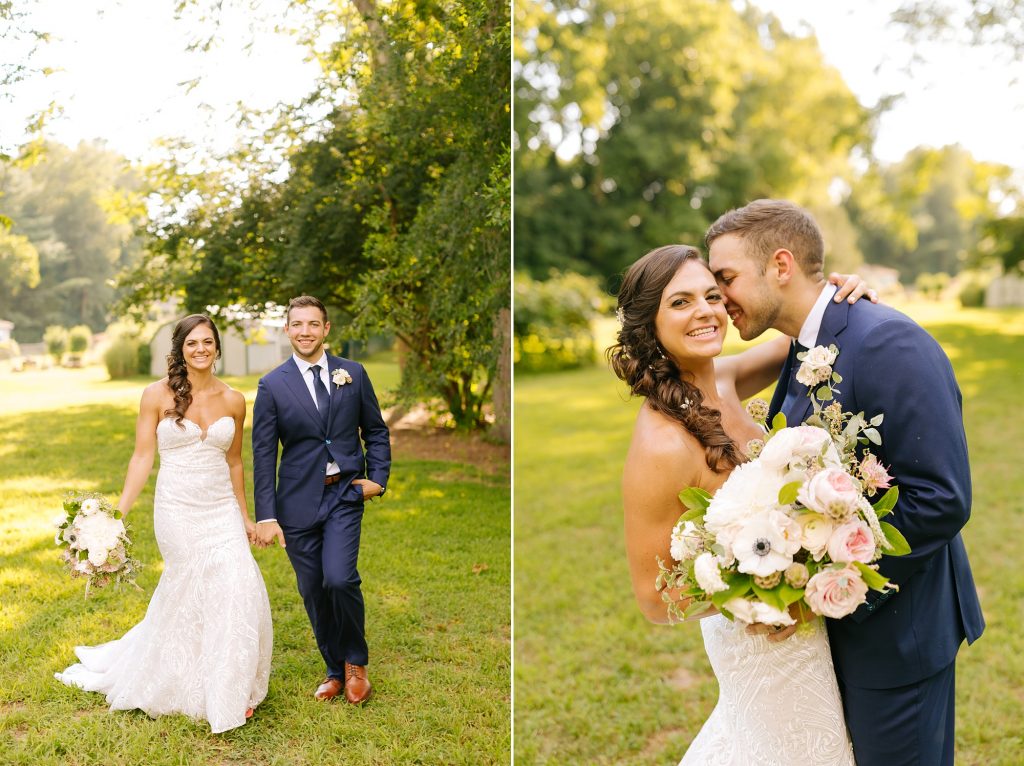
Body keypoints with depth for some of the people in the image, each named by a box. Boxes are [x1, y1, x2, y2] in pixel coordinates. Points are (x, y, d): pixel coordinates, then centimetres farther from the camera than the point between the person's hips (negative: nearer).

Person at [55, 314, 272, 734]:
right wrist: (118, 513, -10)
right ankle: (217, 694, 22)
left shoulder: (233, 399, 5)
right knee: (194, 593, 1)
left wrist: (245, 516, 17)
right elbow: (142, 457, -3)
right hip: (177, 508, -3)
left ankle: (233, 689, 17)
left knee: (240, 588, -5)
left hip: (222, 509, 3)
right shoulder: (158, 395, -4)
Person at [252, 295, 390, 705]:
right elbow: (263, 453, -2)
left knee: (339, 579, -16)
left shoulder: (353, 373, 3)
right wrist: (265, 516, -7)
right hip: (298, 501, 1)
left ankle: (355, 663, 9)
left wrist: (378, 478, -1)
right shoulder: (272, 385, -1)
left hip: (345, 494, 0)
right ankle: (335, 670, 27)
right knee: (313, 591, 7)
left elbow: (376, 430, 12)